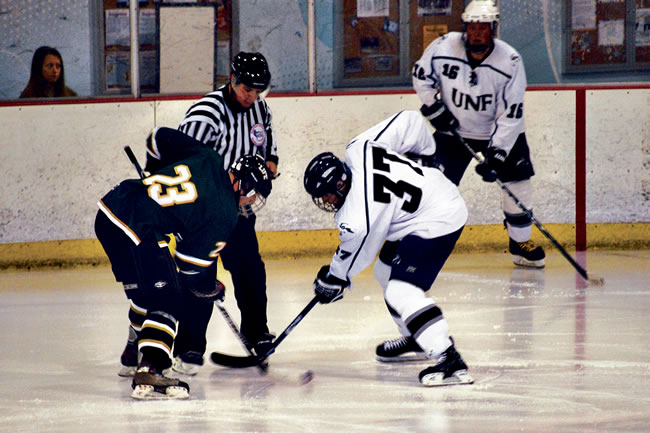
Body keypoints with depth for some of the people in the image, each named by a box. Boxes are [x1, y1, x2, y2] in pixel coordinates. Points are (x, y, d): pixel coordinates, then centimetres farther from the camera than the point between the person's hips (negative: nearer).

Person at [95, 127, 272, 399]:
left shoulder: (205, 157, 12)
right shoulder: (224, 213, -7)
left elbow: (159, 138, 25)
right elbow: (194, 264, -2)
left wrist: (159, 172, 42)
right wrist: (212, 290, 18)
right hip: (137, 232, -9)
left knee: (145, 293, 26)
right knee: (167, 302, -5)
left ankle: (134, 356, 42)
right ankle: (148, 372, -21)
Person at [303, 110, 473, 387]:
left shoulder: (355, 220, -24)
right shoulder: (357, 150, -6)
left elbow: (355, 255, -6)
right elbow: (409, 121, 2)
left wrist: (332, 281, 14)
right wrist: (425, 152, 23)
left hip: (436, 224, -11)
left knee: (401, 294, -18)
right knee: (386, 272, 24)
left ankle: (449, 361, -25)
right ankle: (415, 338, 42)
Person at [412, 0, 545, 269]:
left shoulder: (510, 62, -22)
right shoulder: (444, 47, -19)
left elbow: (511, 114, -21)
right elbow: (421, 75, 0)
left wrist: (496, 155, -27)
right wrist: (435, 109, -9)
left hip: (498, 131, 0)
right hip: (453, 129, 0)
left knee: (518, 179, -6)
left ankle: (520, 242, 12)